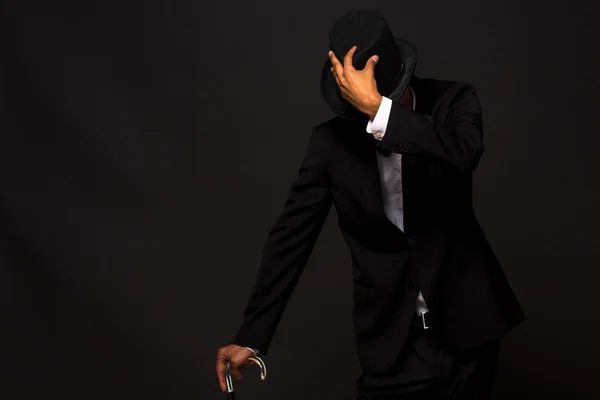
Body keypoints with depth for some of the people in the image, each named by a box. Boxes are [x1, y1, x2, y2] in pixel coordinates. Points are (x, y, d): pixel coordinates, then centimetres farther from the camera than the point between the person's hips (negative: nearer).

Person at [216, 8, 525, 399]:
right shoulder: (330, 141, -6)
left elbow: (464, 153, -29)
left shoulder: (453, 101, -7)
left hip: (466, 327, 0)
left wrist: (377, 108, -33)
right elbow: (291, 237, -3)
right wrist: (252, 337, -5)